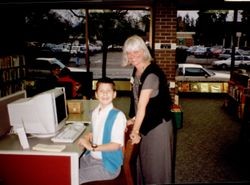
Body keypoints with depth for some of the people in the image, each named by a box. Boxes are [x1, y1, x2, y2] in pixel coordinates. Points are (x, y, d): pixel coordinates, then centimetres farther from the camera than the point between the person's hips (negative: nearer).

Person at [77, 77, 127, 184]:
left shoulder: (118, 116, -18)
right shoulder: (95, 112, 3)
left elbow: (116, 145, -19)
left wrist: (92, 147, -21)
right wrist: (87, 138, -3)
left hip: (108, 164, -6)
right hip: (90, 157, 6)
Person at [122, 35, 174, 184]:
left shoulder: (152, 73, -25)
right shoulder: (136, 70, 3)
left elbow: (142, 105, -23)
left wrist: (135, 130, -19)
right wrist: (134, 119, 3)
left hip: (158, 124, -8)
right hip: (146, 122, 8)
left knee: (157, 162, 7)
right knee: (144, 160, 21)